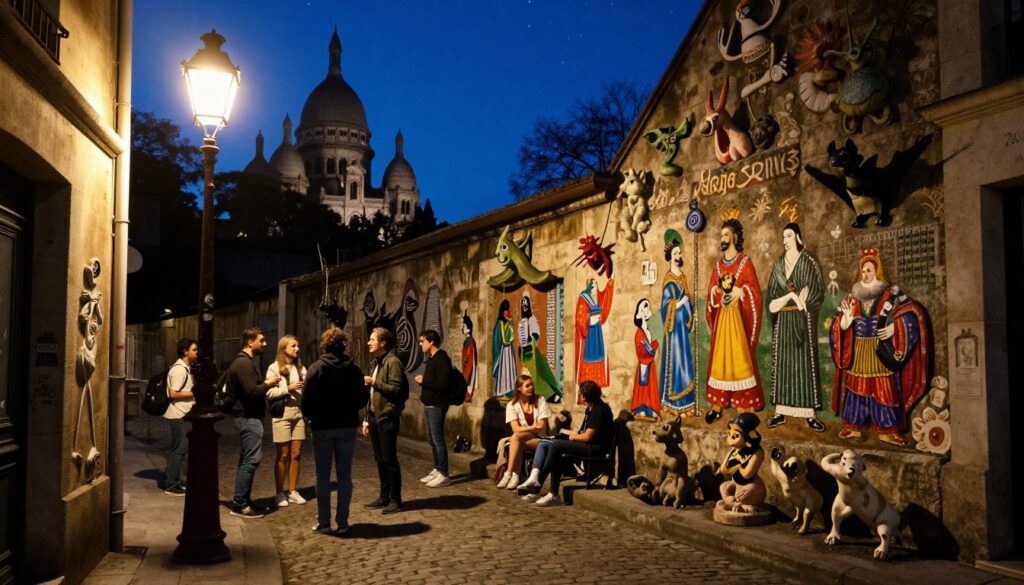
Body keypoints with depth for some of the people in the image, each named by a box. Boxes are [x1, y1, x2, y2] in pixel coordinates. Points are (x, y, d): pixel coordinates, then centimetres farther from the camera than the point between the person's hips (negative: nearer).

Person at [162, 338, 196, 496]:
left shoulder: (185, 368, 14)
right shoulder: (179, 369, -17)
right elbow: (173, 394, -22)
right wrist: (194, 394, -17)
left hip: (182, 415, 10)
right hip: (178, 415, -10)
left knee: (180, 449, 15)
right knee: (179, 450, -5)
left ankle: (173, 481, 23)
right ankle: (171, 486, 2)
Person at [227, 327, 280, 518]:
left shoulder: (244, 361, 17)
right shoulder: (244, 363, -16)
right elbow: (251, 392, -24)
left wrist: (264, 385, 5)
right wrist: (267, 384, -9)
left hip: (247, 416, 11)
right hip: (249, 418, -11)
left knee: (246, 460, 14)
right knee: (251, 460, -9)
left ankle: (242, 501, 21)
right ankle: (240, 504, -5)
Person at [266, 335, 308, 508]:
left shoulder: (300, 367, 13)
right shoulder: (274, 367, -2)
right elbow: (268, 392, -10)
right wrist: (287, 389, -17)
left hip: (299, 414, 5)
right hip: (282, 415, -5)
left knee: (296, 454, 7)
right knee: (283, 456, 0)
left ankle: (292, 491, 17)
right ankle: (280, 493, 10)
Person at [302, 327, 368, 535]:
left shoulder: (316, 368, -8)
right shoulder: (353, 369, -2)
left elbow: (307, 400, -9)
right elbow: (363, 397, 0)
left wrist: (313, 417, 8)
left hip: (322, 427, -2)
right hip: (348, 426, 2)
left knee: (323, 476, 7)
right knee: (344, 475, 7)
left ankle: (323, 522, 9)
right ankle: (342, 522, 8)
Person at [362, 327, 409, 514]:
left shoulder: (393, 362, -11)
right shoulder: (376, 363, 17)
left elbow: (396, 389, -19)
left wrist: (374, 382, -16)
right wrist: (367, 419, 17)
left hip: (387, 417, -9)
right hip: (375, 416, 9)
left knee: (390, 459, -4)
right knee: (379, 459, 13)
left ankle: (395, 500, 3)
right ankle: (384, 497, 22)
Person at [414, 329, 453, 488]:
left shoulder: (442, 358, -16)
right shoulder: (431, 358, 15)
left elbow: (442, 384, -23)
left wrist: (423, 381, -14)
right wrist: (423, 380, 1)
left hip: (437, 405, -10)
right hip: (429, 404, 10)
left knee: (438, 439, -6)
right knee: (431, 439, 15)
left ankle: (443, 474, -1)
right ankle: (437, 470, 24)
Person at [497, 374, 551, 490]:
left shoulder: (540, 400, 2)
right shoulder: (512, 405, 2)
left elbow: (542, 426, -5)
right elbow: (516, 429, -10)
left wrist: (525, 428, -11)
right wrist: (533, 427, -18)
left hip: (539, 439, -1)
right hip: (521, 441, 1)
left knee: (516, 437, -31)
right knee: (519, 445, -35)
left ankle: (508, 474, -30)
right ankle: (515, 477, -31)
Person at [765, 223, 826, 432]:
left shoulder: (808, 262, -2)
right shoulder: (779, 264, 11)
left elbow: (816, 291, -8)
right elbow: (771, 293, 8)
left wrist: (797, 298, -8)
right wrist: (792, 296, -6)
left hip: (802, 319, -4)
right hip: (783, 319, 4)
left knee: (805, 362, -4)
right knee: (782, 362, 4)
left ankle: (810, 414, -1)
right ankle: (780, 411, 8)